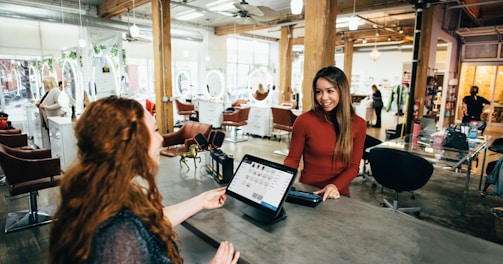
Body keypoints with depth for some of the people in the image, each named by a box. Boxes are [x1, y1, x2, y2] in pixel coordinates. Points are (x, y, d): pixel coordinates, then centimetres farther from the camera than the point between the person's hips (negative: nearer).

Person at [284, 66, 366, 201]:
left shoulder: (358, 124, 0)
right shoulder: (304, 120, -8)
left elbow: (353, 166, 2)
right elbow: (292, 159, 0)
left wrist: (336, 186, -15)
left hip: (338, 195, 1)